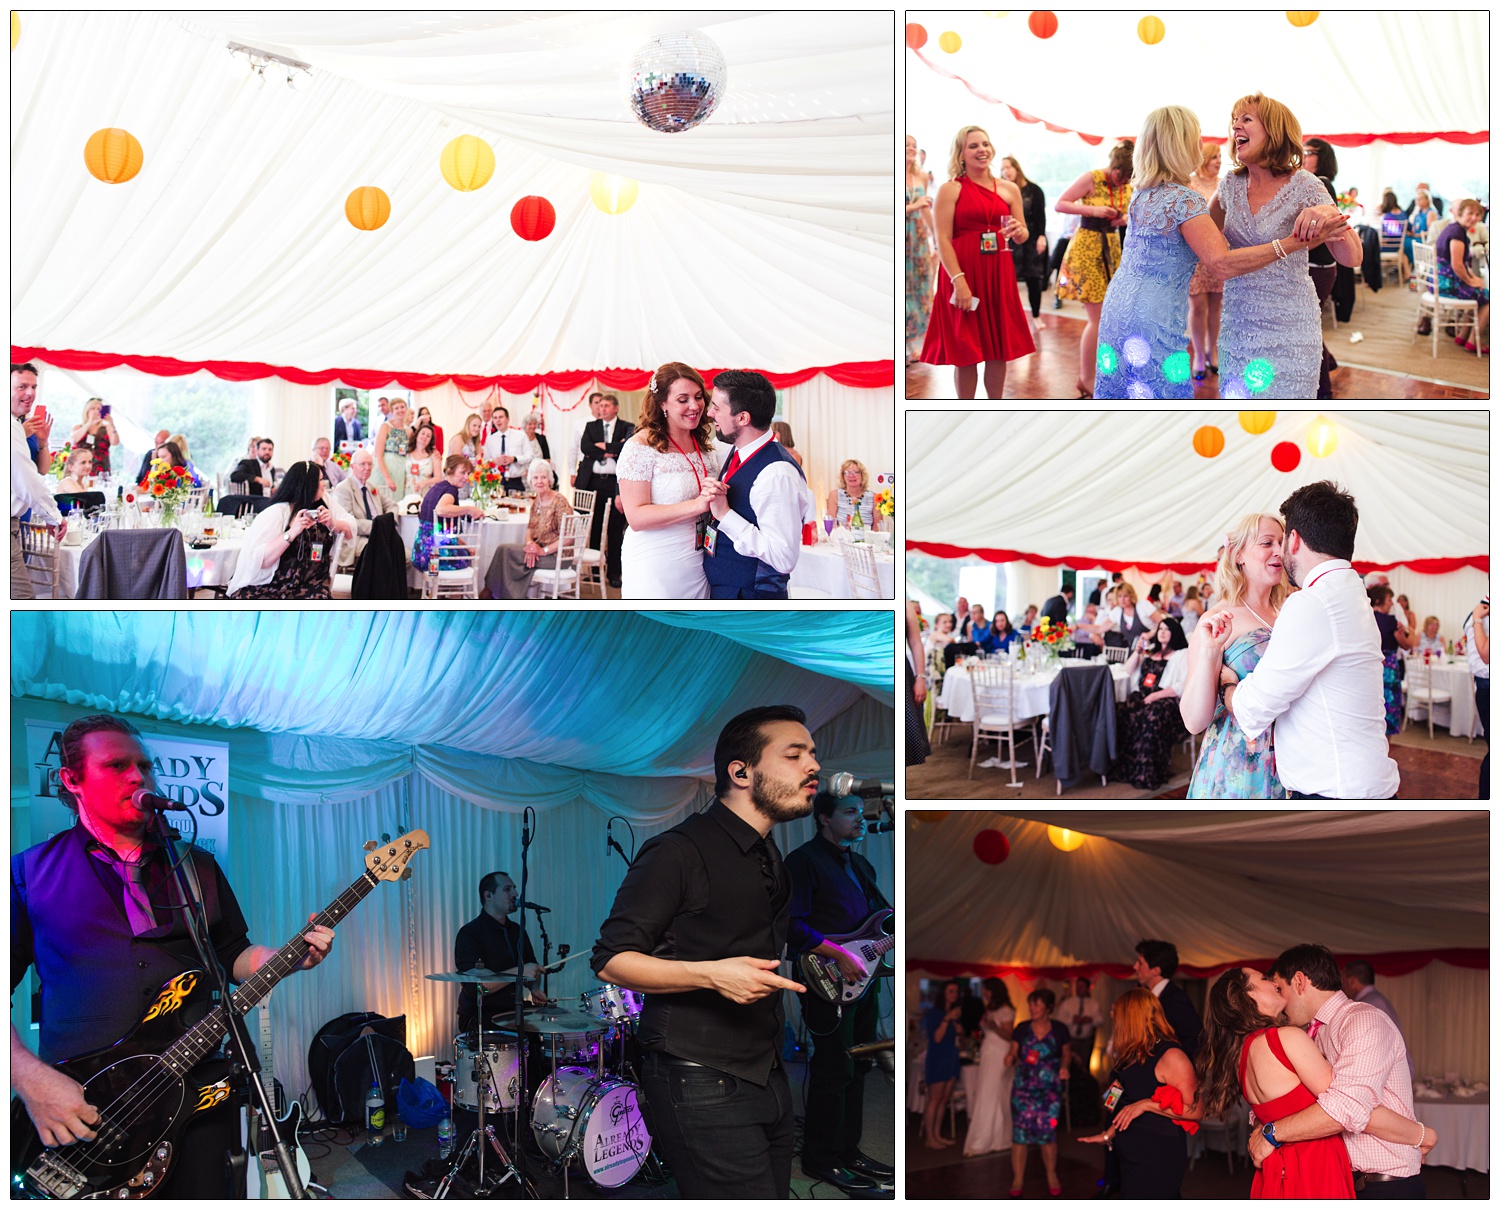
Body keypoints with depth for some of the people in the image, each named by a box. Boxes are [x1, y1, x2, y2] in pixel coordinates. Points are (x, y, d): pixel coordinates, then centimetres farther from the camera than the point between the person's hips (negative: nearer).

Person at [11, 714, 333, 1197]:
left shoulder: (197, 865, 16)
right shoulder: (31, 872, 3)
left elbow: (231, 956, 20)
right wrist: (32, 1079, -16)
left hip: (197, 1093, 3)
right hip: (80, 1112, -3)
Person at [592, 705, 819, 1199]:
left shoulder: (771, 858, 18)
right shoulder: (680, 852, -11)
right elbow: (611, 960, -14)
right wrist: (711, 974, -25)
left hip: (767, 1079, 9)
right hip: (702, 1087, -9)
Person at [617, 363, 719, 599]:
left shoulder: (705, 445, 8)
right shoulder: (640, 447, -12)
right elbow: (636, 517, -21)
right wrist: (697, 504, -28)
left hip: (698, 566, 6)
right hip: (654, 568, -6)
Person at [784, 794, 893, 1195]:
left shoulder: (861, 865, 18)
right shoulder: (804, 861, -10)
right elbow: (791, 923, -19)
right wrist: (840, 955, -21)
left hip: (863, 978, 9)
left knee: (856, 1069, 13)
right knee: (834, 1070, -6)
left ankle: (848, 1151, 23)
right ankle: (822, 1160, 2)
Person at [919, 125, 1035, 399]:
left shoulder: (1009, 189, 10)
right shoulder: (950, 190, -3)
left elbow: (1023, 235, 16)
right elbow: (943, 240, -11)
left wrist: (1018, 231, -9)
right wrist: (958, 281, -21)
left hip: (999, 274, 4)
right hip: (962, 273, -4)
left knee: (998, 349, 8)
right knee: (966, 353, 1)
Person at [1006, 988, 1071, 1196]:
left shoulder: (1060, 1030, -1)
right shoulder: (1022, 1029, 0)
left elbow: (1066, 1053, 14)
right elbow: (1013, 1053, 8)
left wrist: (1064, 1067, -5)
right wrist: (1010, 1059, -14)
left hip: (1050, 1089, -1)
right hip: (1023, 1087, 1)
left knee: (1048, 1132, 0)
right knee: (1020, 1132, -3)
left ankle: (1051, 1176, 22)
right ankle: (1018, 1179, 8)